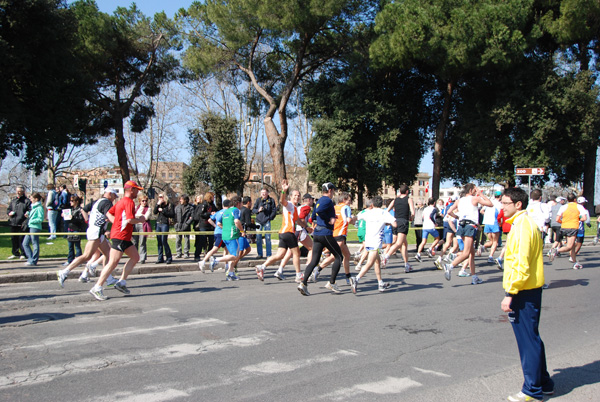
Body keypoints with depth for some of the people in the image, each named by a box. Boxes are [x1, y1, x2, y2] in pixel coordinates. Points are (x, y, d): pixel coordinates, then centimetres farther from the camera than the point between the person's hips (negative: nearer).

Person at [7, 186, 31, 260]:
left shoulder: (27, 201, -1)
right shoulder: (13, 200, 17)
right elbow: (8, 209, 25)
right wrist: (9, 213, 4)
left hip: (22, 223, -6)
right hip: (13, 223, 6)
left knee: (22, 239, -4)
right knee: (13, 239, 11)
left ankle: (23, 254, 6)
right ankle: (15, 253, 22)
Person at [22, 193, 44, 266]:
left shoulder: (39, 208, -10)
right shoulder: (33, 207, 18)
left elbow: (41, 219, -16)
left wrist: (31, 221, -16)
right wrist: (28, 214, 6)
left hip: (35, 228, -10)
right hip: (30, 227, 10)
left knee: (35, 244, -2)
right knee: (25, 243, 10)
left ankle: (33, 261, 3)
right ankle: (30, 258, 15)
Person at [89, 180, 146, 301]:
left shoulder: (121, 201, 19)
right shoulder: (129, 202, -12)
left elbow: (108, 213, 21)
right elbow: (130, 220, -23)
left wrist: (117, 223, 15)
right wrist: (140, 220, -5)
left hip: (125, 237, 11)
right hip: (120, 236, -11)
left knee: (135, 257, 12)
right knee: (113, 262, -11)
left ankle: (121, 283, 12)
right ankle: (97, 288, -8)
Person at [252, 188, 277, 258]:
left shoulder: (271, 200, 4)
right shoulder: (258, 200, 9)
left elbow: (274, 210, 4)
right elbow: (253, 210, 10)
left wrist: (270, 218, -5)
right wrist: (258, 210, -9)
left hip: (267, 221, -2)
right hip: (259, 221, 2)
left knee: (268, 238, -2)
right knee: (258, 238, 3)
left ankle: (268, 254, 4)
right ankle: (260, 254, 12)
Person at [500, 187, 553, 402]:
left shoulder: (522, 226, -18)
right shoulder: (528, 223, 14)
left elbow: (521, 265, -24)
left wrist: (509, 294, -21)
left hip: (523, 293, -10)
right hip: (531, 289, 10)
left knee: (528, 340, -1)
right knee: (532, 338, 18)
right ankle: (543, 383, 29)